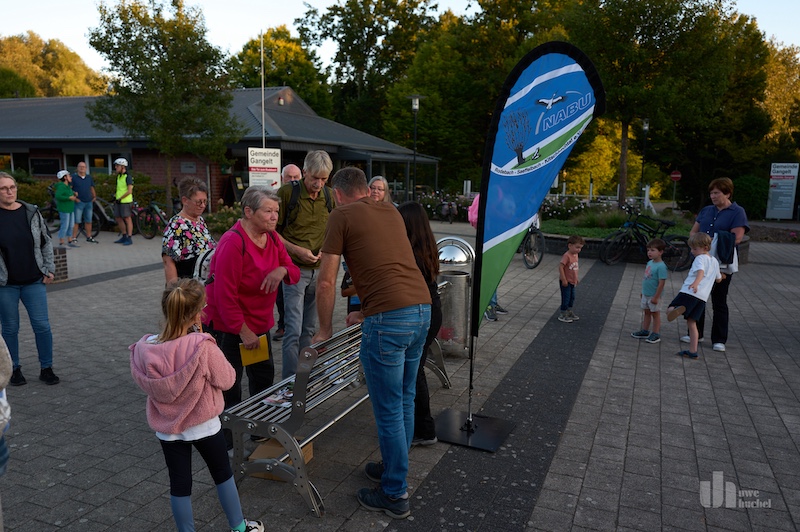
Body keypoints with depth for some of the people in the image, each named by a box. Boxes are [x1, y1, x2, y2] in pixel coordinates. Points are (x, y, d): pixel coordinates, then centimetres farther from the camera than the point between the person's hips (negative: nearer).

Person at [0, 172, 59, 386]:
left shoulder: (31, 212, 1)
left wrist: (49, 269, 2)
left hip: (34, 282, 1)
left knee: (42, 326, 1)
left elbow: (46, 243, 9)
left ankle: (46, 368, 14)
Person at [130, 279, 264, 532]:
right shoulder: (202, 347, -29)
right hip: (203, 426, -2)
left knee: (179, 484, 17)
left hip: (166, 428, 3)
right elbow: (227, 379, -14)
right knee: (222, 473, 20)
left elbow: (143, 384, 4)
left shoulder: (143, 349, -15)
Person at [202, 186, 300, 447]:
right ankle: (228, 443, 19)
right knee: (229, 386, 1)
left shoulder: (272, 238, 1)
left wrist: (283, 270, -22)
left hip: (258, 323, 9)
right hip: (227, 326, -8)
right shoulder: (233, 243, -24)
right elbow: (225, 295, -25)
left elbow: (294, 272, 3)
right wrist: (243, 331, -21)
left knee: (264, 377, 19)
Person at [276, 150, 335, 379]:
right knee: (293, 330, -7)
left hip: (320, 269, 5)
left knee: (309, 328, 15)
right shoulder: (287, 192, -8)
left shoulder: (329, 196, 6)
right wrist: (297, 250, -16)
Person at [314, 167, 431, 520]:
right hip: (422, 308, 8)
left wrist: (325, 330, 12)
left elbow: (326, 282, 0)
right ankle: (395, 467, 39)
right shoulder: (391, 211, 21)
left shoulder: (341, 216, 2)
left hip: (389, 319, -7)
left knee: (388, 409, 6)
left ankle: (395, 494, 20)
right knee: (405, 400, 21)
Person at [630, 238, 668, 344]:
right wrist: (643, 291, 19)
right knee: (646, 312, 18)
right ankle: (645, 331, 30)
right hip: (646, 294, 8)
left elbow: (661, 283, -22)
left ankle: (656, 334, 15)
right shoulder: (649, 263, 5)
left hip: (654, 296, -8)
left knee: (655, 314, 5)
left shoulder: (661, 266, -21)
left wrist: (656, 297, -21)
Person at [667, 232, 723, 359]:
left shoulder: (700, 258, 0)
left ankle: (676, 309, -49)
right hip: (703, 297, 8)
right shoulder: (715, 261, 23)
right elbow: (719, 279, 34)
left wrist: (696, 282, -41)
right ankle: (692, 351, 12)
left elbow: (701, 271, -22)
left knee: (670, 309, -12)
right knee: (692, 323, 12)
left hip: (690, 292, -8)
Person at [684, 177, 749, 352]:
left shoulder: (737, 212, -7)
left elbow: (736, 238, -16)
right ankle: (696, 333, 25)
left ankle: (719, 340, 12)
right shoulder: (706, 210, 11)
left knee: (719, 302, 3)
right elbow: (693, 231, 13)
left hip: (722, 264, -6)